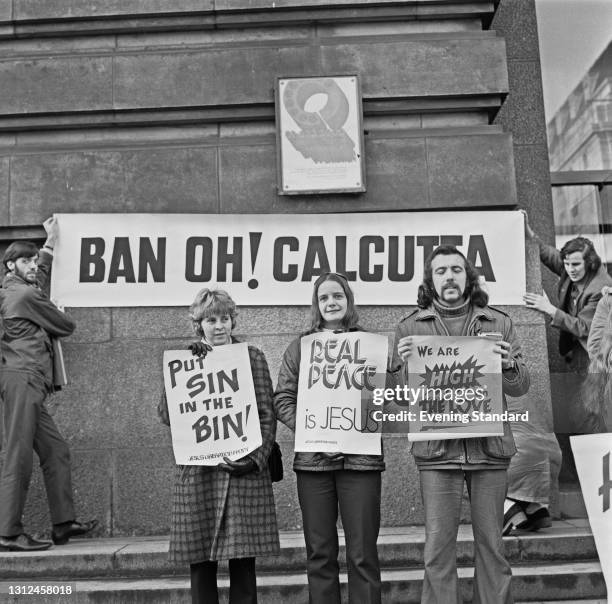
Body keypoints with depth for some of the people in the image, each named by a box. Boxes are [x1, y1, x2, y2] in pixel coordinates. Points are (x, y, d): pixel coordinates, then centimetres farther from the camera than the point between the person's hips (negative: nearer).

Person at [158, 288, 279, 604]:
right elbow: (165, 413, 0)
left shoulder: (252, 356, 7)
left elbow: (267, 414, 4)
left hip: (243, 471, -1)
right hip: (198, 472, 1)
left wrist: (256, 457, -10)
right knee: (200, 562, 4)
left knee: (243, 560, 3)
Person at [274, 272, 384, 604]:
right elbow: (282, 399, 4)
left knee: (363, 552, 4)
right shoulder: (300, 346, 9)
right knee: (319, 552, 9)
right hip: (312, 458, 1)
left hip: (360, 457, -1)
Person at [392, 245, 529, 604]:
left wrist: (509, 365, -13)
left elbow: (521, 387, 8)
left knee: (492, 544, 9)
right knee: (438, 547, 1)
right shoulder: (411, 327, 6)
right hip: (437, 451, -1)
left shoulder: (499, 323, 8)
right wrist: (405, 363, -15)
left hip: (489, 448, 1)